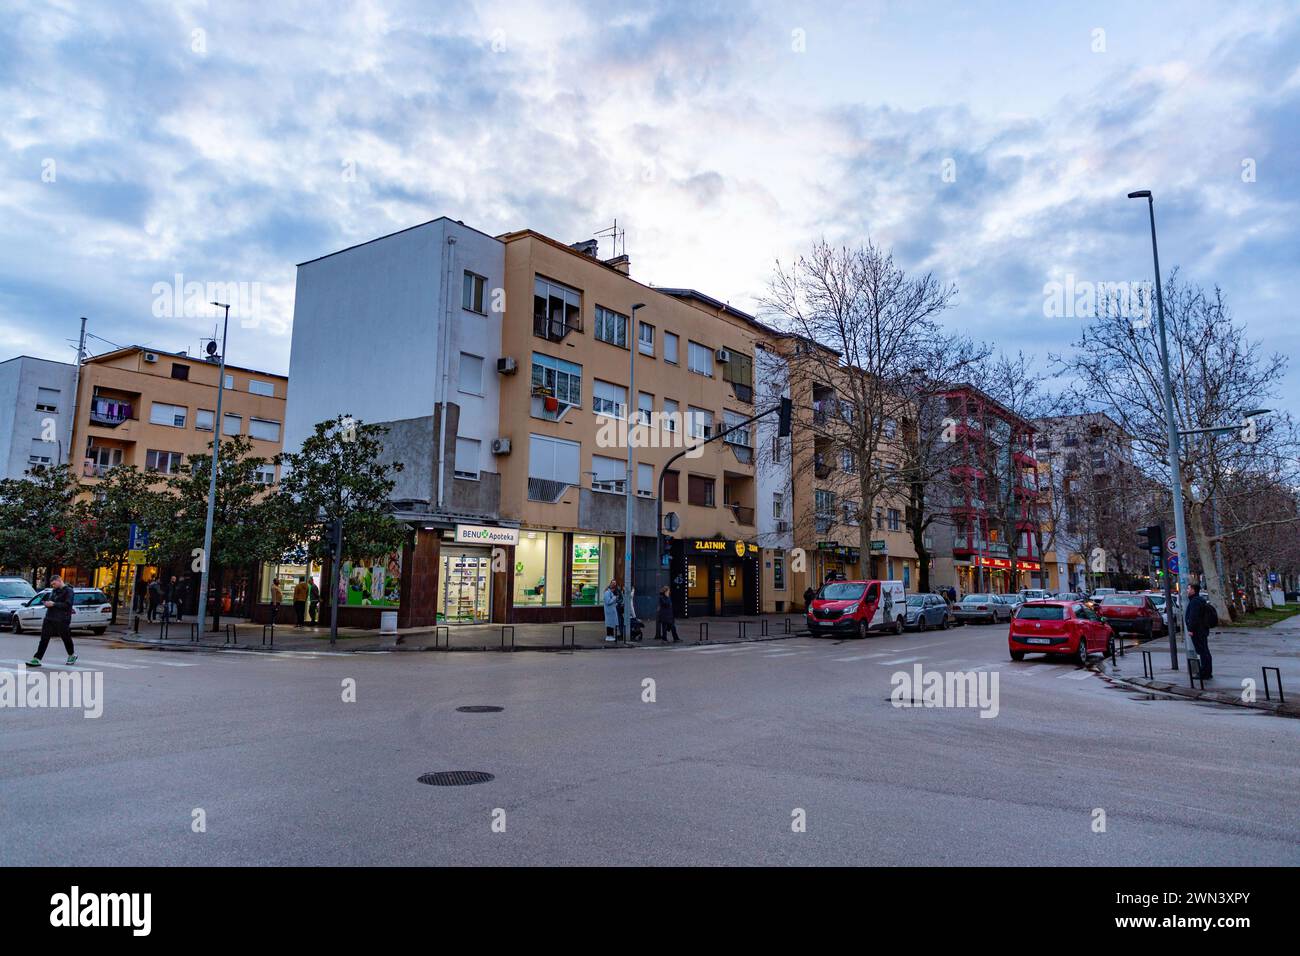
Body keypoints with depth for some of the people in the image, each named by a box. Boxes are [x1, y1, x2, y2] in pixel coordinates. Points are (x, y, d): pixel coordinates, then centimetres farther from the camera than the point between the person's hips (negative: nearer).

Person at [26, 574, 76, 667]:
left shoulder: (68, 591, -8)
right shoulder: (53, 591, 16)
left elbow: (67, 605, -18)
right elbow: (50, 600, 26)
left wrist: (53, 604, -20)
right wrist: (47, 603, 3)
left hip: (62, 620, -7)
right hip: (49, 618, 7)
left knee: (66, 638, 8)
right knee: (44, 639, -1)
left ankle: (72, 655, 29)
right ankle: (37, 659, -2)